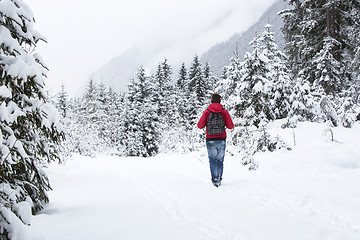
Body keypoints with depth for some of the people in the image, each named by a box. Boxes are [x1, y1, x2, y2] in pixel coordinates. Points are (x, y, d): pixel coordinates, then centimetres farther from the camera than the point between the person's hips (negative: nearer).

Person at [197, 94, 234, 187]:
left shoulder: (207, 112, -3)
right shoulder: (224, 112, -1)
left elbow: (200, 126, -1)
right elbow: (230, 126, 0)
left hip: (210, 140, -1)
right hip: (221, 140, 1)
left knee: (213, 161, 3)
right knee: (220, 160, 12)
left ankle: (215, 180, -6)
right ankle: (219, 179, 13)